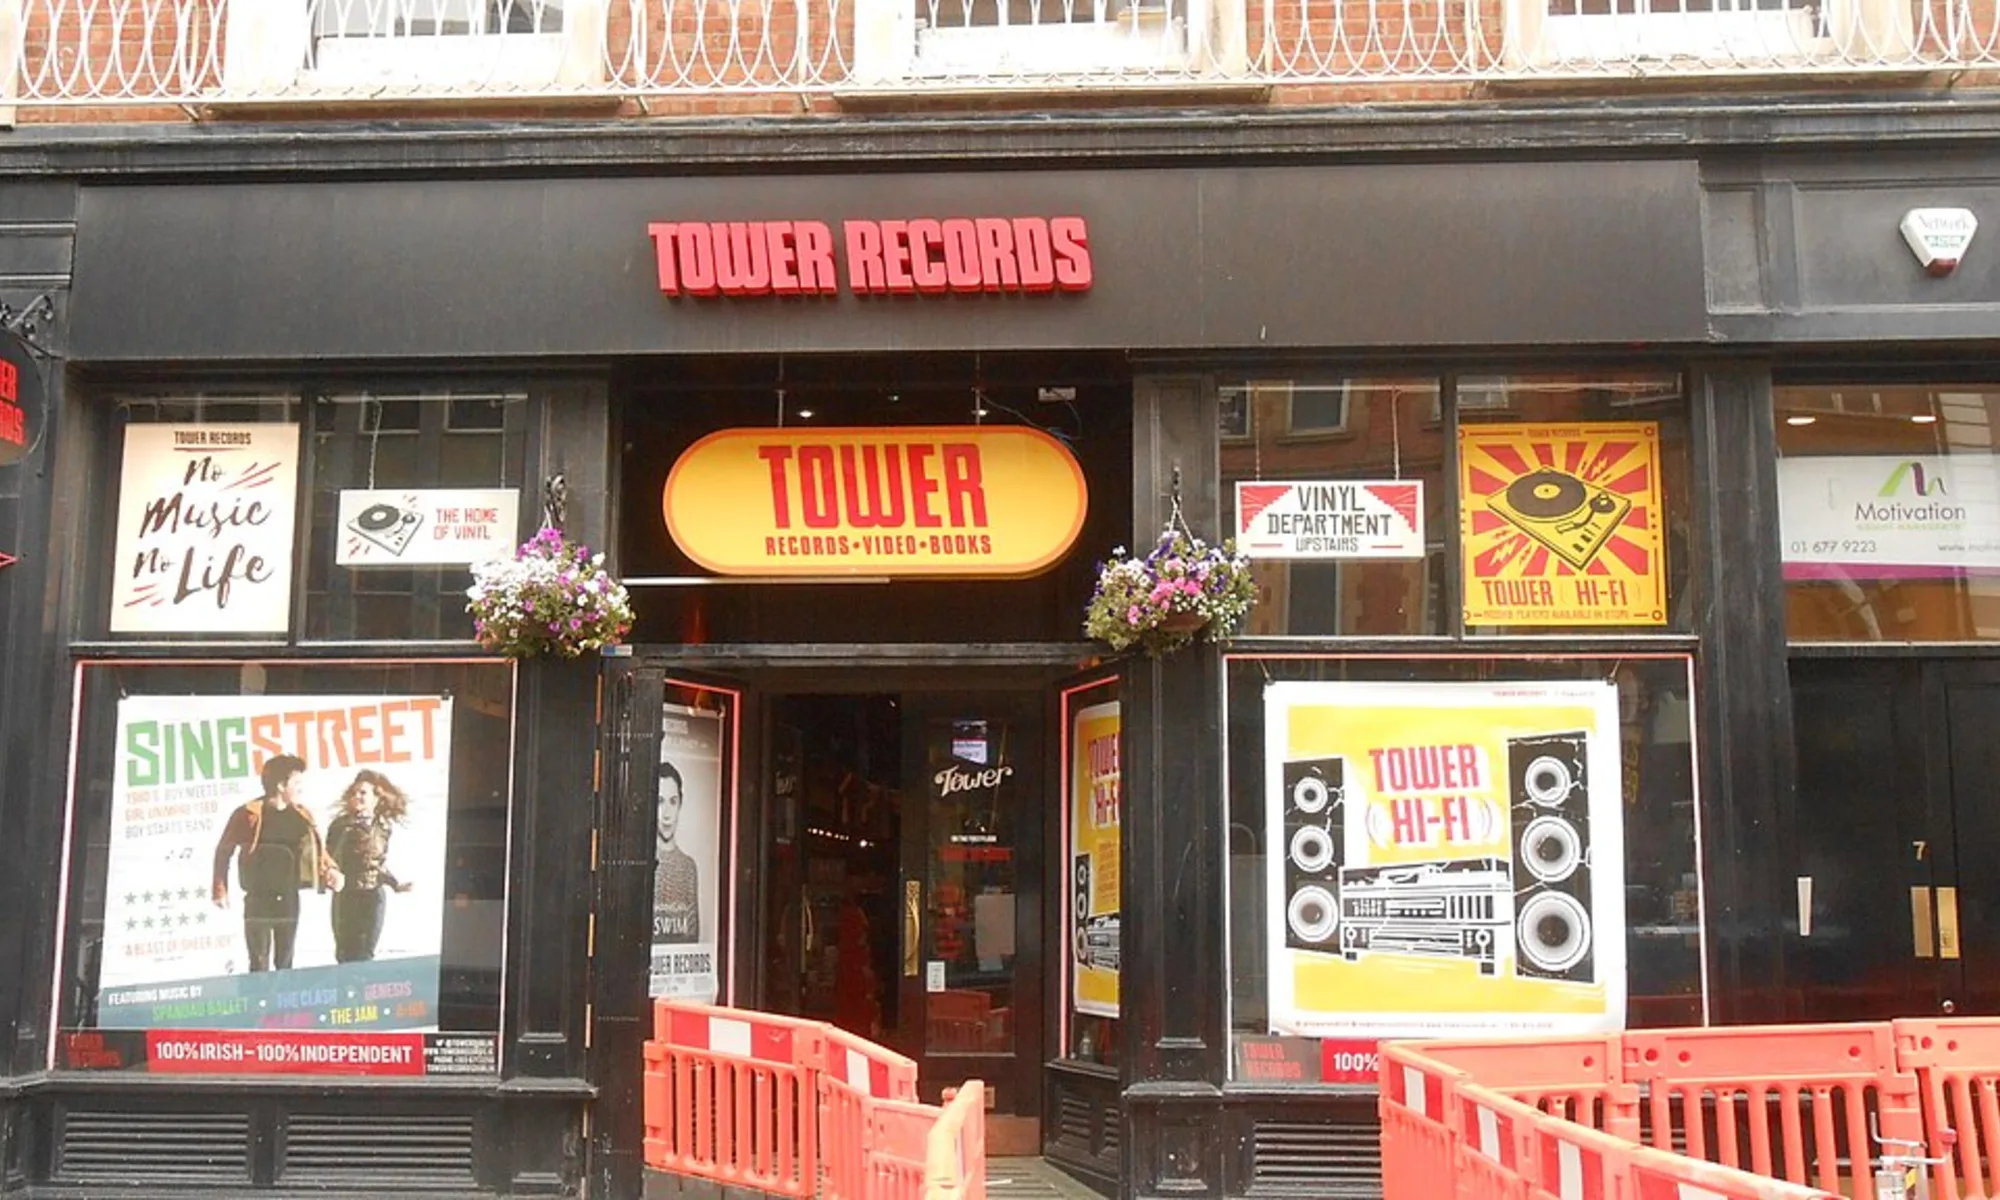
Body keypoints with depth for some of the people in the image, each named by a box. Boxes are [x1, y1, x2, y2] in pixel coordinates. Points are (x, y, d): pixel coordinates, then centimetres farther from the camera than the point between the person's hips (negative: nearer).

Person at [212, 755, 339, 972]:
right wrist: (221, 889, -4)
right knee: (260, 966, -4)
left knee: (285, 965, 11)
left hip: (289, 900, 5)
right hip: (259, 900, -4)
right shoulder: (248, 814, -9)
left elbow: (316, 848, 13)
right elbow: (224, 851, -1)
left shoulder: (301, 816, 6)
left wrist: (330, 869, -7)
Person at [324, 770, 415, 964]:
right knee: (345, 953, 2)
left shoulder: (383, 826, 2)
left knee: (364, 955, 1)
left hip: (373, 896, 1)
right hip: (346, 896, -1)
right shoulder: (341, 824, -5)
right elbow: (330, 858, -9)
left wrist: (396, 884, 2)